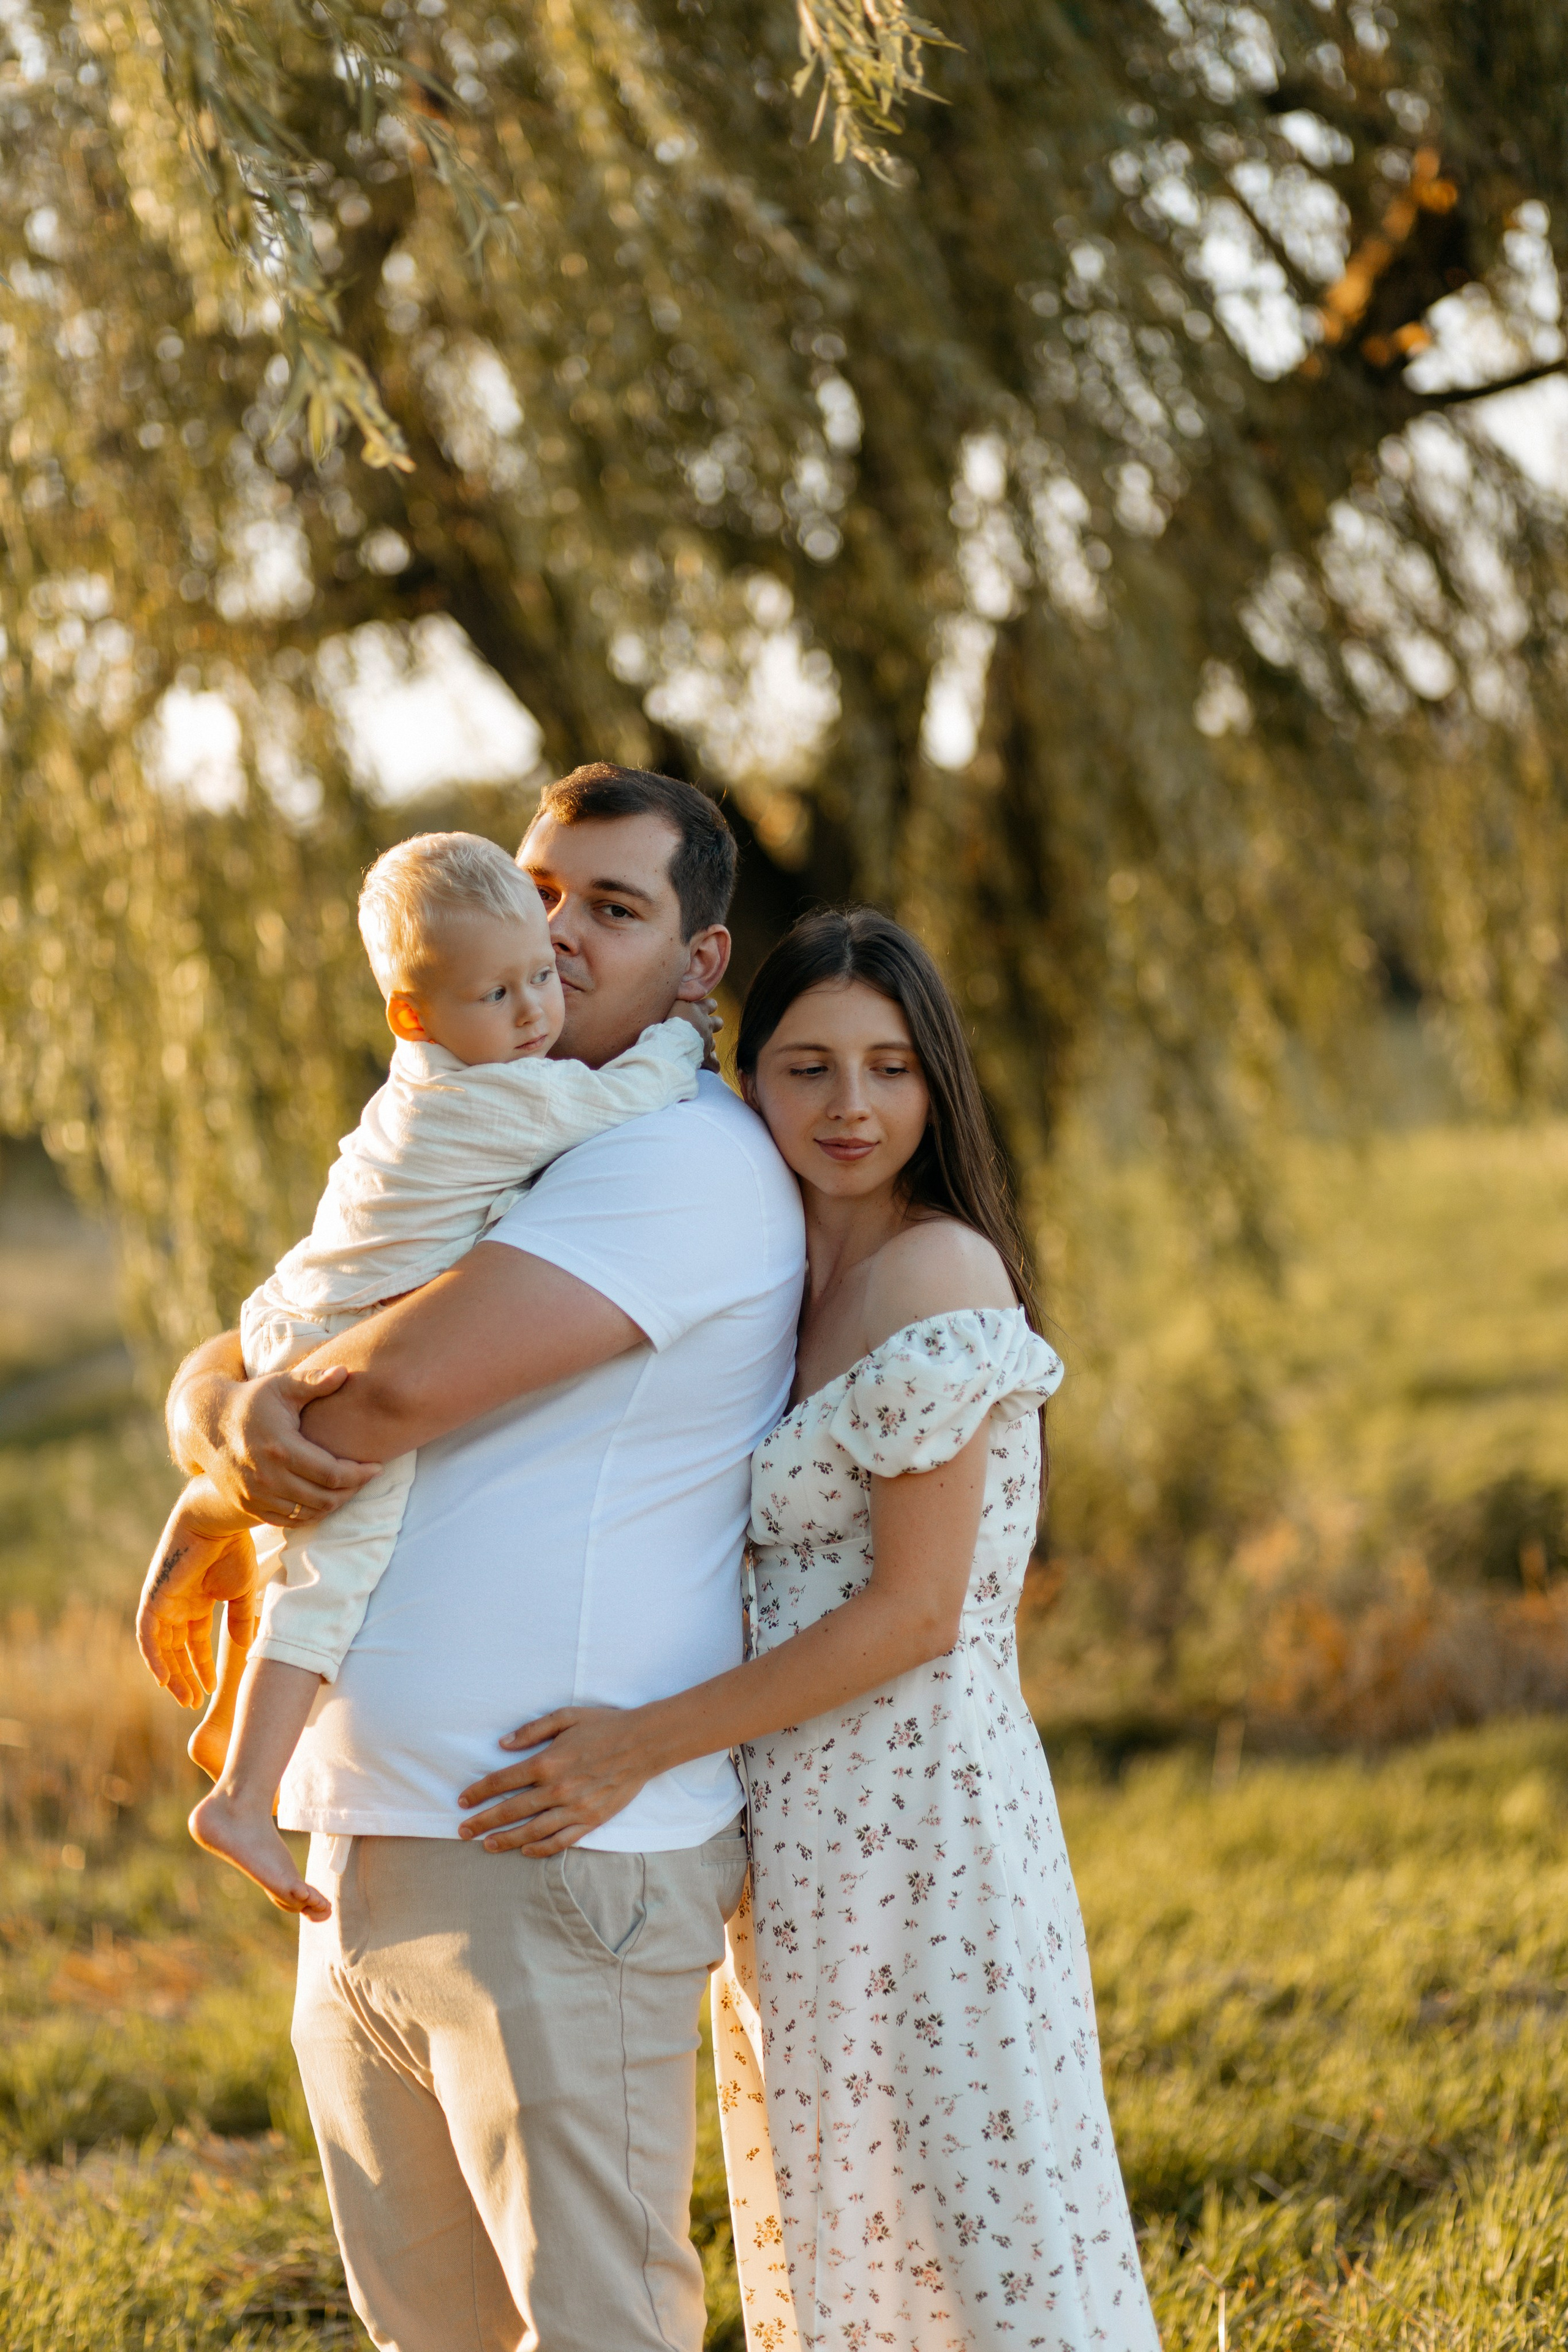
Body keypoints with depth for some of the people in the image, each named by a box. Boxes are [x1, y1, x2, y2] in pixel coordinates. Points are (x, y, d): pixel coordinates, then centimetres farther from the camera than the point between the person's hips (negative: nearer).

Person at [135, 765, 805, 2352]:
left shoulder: (690, 1164, -10)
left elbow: (402, 1383, -20)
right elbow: (227, 1362, 14)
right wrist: (226, 1419, -12)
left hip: (555, 1869, -9)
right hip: (359, 1850, 9)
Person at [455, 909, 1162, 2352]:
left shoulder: (937, 1277, -14)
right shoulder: (786, 1288, 13)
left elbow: (915, 1613, -17)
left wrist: (649, 1745, -17)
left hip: (917, 1818, -9)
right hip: (800, 1841, 9)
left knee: (967, 2227, -2)